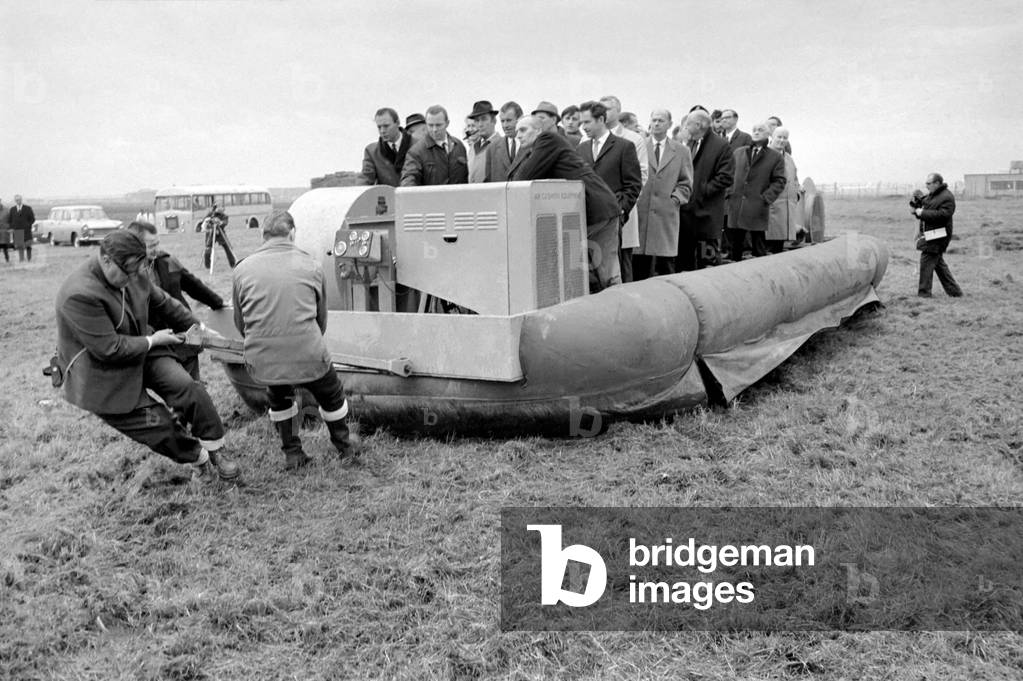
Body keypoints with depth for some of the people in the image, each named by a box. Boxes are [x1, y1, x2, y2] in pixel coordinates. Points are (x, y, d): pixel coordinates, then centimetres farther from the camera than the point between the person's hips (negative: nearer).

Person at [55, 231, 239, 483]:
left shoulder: (133, 274, -7)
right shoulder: (80, 295, -31)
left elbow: (163, 302, 11)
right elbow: (109, 349, -29)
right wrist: (152, 341, -17)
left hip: (141, 352, 7)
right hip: (103, 374, -7)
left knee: (189, 389, -11)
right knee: (157, 425, -5)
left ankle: (214, 451, 3)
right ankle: (199, 458, 18)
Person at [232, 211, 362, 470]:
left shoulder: (242, 269, 5)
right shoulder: (311, 266, 4)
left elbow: (240, 323, 15)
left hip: (262, 362, 2)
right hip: (309, 358, -1)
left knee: (279, 398, 34)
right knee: (331, 397, 28)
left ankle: (292, 454, 40)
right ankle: (346, 448, 46)